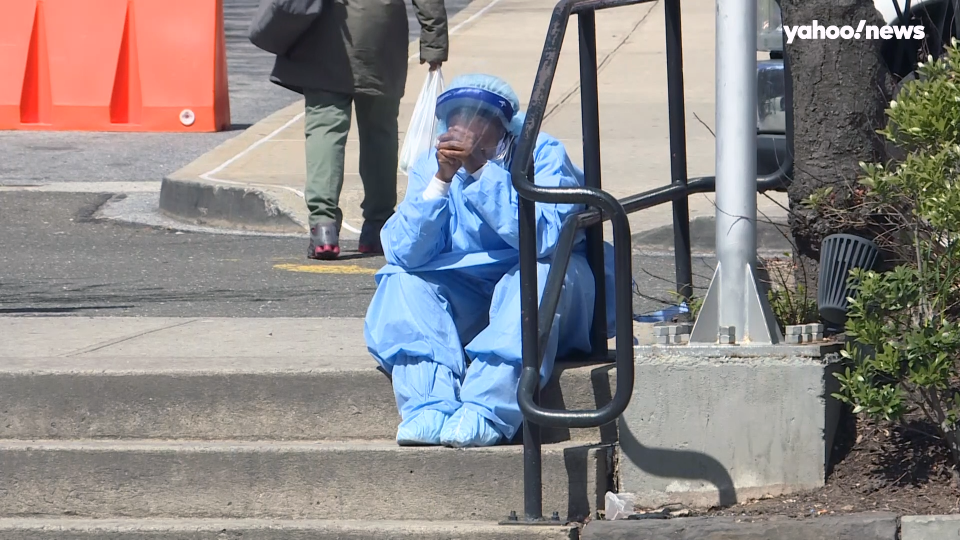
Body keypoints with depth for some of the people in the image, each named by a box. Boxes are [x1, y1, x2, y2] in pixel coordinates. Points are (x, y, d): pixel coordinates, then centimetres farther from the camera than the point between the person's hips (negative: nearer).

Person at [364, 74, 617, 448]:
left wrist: (481, 170, -34)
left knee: (541, 271, -34)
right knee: (403, 281, -19)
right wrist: (441, 180, -26)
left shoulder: (543, 156, -12)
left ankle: (486, 411, -43)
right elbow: (405, 254, -15)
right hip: (469, 306, 4)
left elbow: (545, 237, -30)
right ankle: (430, 409, -37)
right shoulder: (431, 168, -2)